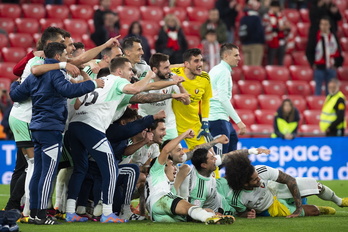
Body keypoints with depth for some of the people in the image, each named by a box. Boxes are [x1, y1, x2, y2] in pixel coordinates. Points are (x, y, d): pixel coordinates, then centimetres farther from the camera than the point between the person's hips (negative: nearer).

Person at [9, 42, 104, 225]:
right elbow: (67, 90, -29)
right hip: (51, 128, -9)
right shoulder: (55, 73, -11)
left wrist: (15, 85, 40)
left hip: (37, 128, 9)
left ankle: (34, 212, 14)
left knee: (38, 172, 12)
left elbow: (16, 95, 17)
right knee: (48, 172, -8)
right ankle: (41, 215, -10)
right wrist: (93, 85, -23)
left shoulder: (35, 75, 15)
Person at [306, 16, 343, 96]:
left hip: (331, 67, 3)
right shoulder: (314, 37, -2)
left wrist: (337, 64, 3)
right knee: (318, 87, -1)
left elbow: (338, 52, 12)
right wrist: (313, 64, -7)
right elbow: (309, 52, 0)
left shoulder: (333, 37, 8)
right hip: (319, 67, -3)